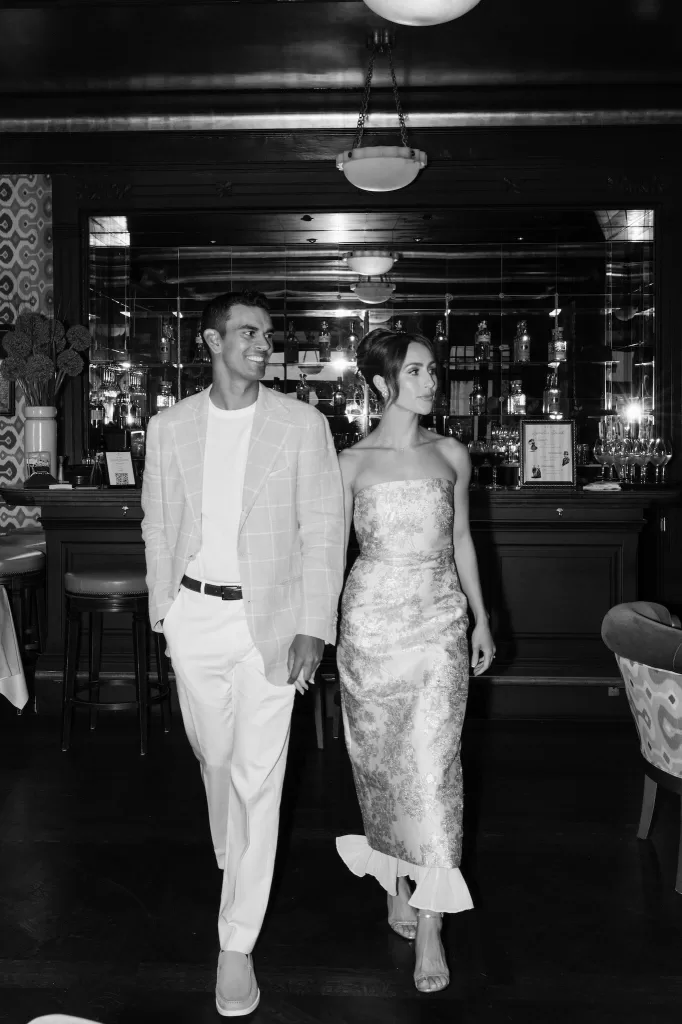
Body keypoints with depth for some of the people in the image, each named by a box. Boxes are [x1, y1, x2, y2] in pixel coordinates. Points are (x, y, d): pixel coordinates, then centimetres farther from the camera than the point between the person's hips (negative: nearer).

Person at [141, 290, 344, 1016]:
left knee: (258, 777, -2)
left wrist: (313, 629, -10)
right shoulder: (169, 427, 3)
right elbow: (158, 527, 9)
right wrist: (163, 615, 7)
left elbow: (322, 532, -5)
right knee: (215, 757, 17)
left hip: (269, 616, -2)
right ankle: (232, 861, 46)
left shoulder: (302, 425, -4)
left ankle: (237, 945, 8)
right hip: (194, 615, 3)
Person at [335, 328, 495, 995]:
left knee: (431, 763, -6)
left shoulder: (451, 455, 7)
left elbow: (461, 540, 14)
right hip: (372, 621, -1)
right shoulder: (352, 462, 1)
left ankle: (430, 922, 1)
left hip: (440, 621, 1)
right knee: (381, 760, 9)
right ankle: (395, 881, 30)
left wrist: (481, 618, 13)